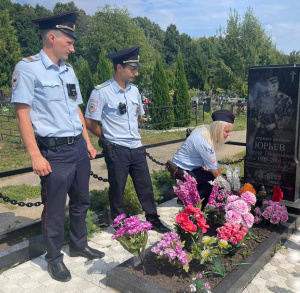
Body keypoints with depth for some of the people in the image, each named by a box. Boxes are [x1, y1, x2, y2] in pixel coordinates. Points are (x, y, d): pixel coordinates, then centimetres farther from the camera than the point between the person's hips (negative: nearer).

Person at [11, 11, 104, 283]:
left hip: (79, 147, 7)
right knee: (54, 209, 6)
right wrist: (36, 156, -17)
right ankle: (54, 258, 27)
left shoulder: (69, 70, 12)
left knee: (81, 201, 18)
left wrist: (88, 142, 15)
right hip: (55, 151, -7)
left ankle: (79, 245, 38)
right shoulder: (27, 68, -9)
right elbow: (22, 114, -13)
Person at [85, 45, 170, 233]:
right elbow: (89, 121, -9)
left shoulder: (134, 90, 8)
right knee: (117, 188, 9)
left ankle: (153, 219, 28)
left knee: (145, 185, 12)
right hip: (116, 150, -5)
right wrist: (108, 138, 0)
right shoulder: (102, 92, -12)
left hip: (137, 148, 6)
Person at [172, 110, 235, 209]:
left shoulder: (206, 129, -6)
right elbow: (216, 171, -25)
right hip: (182, 172, -9)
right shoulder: (204, 143, -31)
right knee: (214, 180, -20)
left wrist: (204, 164, -10)